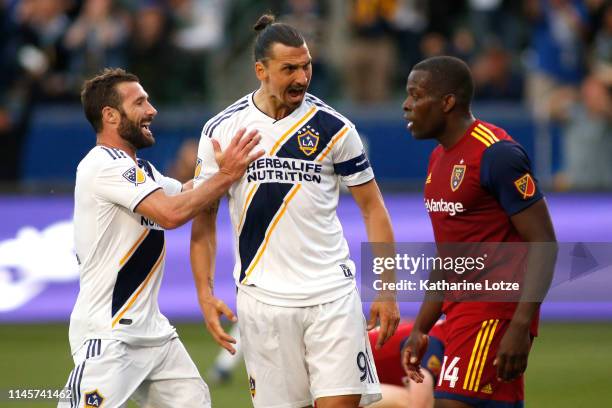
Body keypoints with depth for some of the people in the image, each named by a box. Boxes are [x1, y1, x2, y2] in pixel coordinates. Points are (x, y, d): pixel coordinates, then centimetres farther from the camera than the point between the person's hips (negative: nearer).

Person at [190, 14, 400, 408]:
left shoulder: (333, 127, -1)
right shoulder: (221, 130, 1)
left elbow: (372, 206, 6)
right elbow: (203, 217, 8)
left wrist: (386, 290, 0)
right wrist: (205, 293, -1)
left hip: (333, 295, -1)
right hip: (263, 298, 1)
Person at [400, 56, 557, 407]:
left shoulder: (496, 154, -13)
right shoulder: (440, 158, 16)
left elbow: (544, 243, -16)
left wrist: (520, 326, -23)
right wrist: (421, 329, 20)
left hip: (494, 312, -9)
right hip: (462, 310, 9)